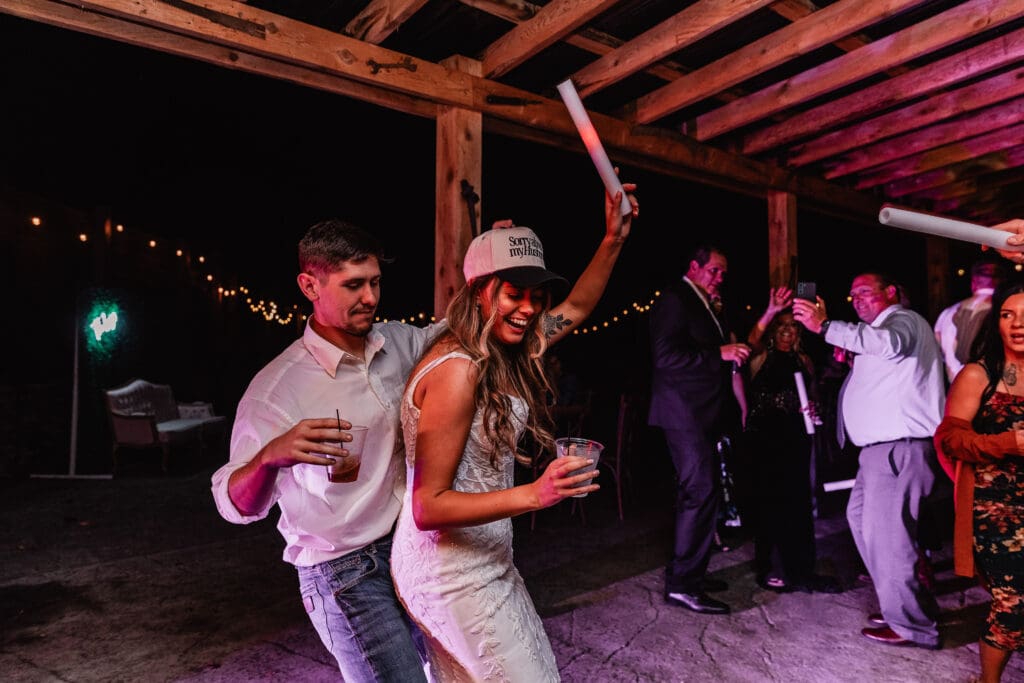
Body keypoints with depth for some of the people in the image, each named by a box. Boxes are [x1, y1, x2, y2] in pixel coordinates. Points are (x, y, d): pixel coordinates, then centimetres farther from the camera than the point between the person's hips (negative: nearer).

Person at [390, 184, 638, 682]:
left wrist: (614, 239, 11)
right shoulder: (457, 370, -24)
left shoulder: (504, 354, 3)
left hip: (482, 563, 9)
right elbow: (428, 506, -23)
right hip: (453, 577, -9)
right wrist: (535, 495, -33)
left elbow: (575, 309, 19)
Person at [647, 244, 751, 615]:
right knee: (701, 493, -12)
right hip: (685, 413, -10)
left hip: (701, 414, 10)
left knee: (697, 493, 14)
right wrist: (720, 352, -18)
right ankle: (682, 584, -5)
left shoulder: (703, 305, 21)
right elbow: (666, 355, -20)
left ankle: (690, 572, 24)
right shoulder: (674, 299, -9)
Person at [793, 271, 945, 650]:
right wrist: (850, 363, 16)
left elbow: (888, 343, -33)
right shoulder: (882, 326, 25)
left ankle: (911, 625, 3)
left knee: (884, 530, -9)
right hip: (882, 444, 11)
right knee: (860, 516, 18)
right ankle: (911, 597, 30)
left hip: (900, 445, -11)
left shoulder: (903, 319, -8)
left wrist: (825, 327, -43)